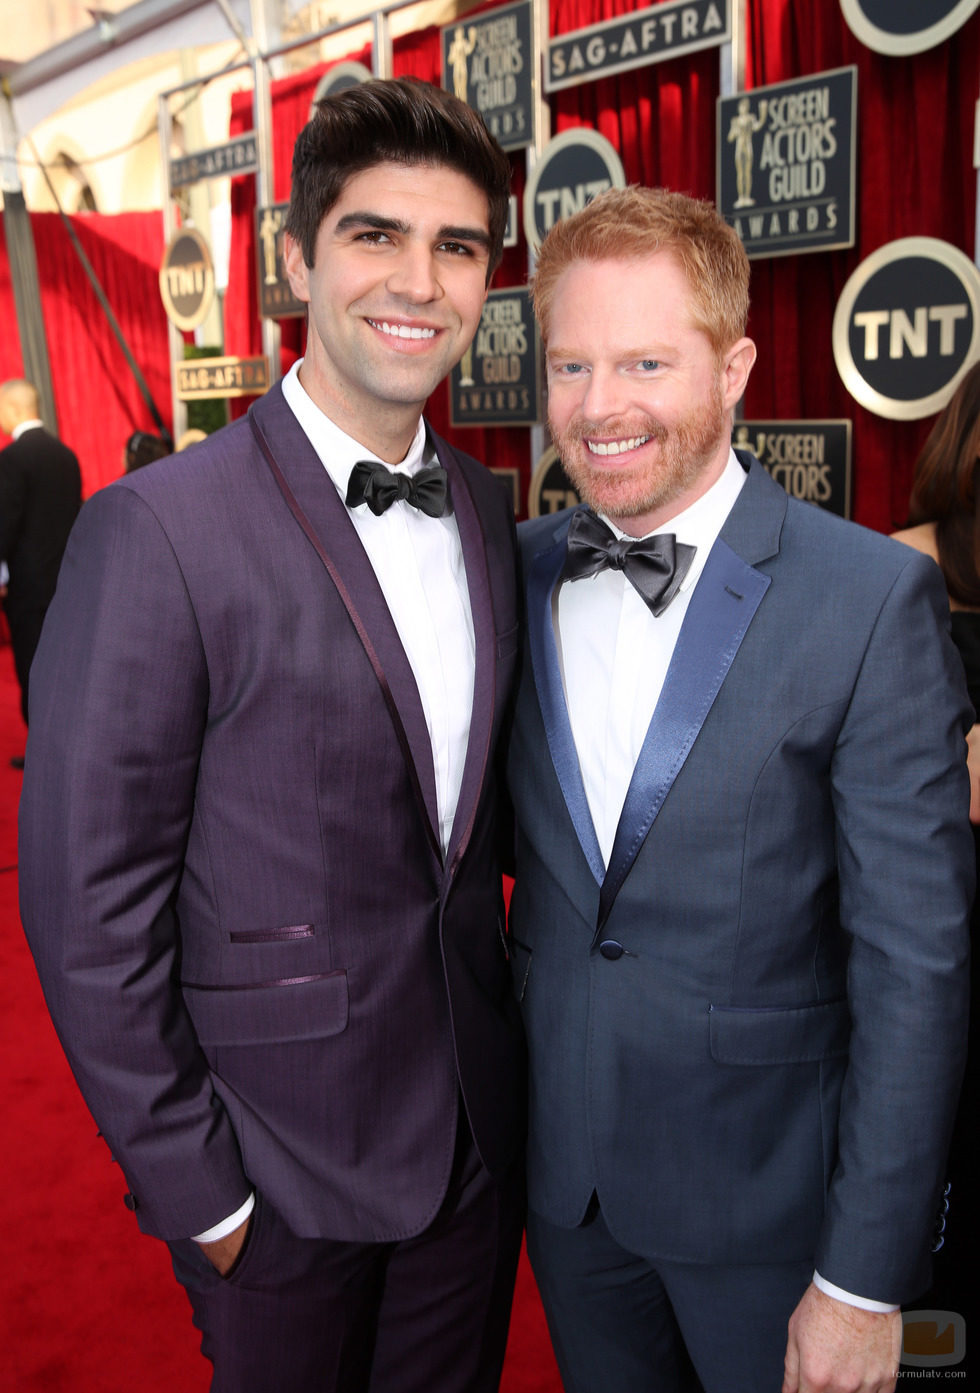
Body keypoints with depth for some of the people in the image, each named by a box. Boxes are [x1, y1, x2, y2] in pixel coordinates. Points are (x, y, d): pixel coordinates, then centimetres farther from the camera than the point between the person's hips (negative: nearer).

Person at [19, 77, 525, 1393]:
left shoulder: (485, 507, 2)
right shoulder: (159, 531, -19)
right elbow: (89, 902, -16)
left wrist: (514, 1042, 7)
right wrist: (191, 1186, -11)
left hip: (478, 1125, 6)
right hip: (284, 1157, -5)